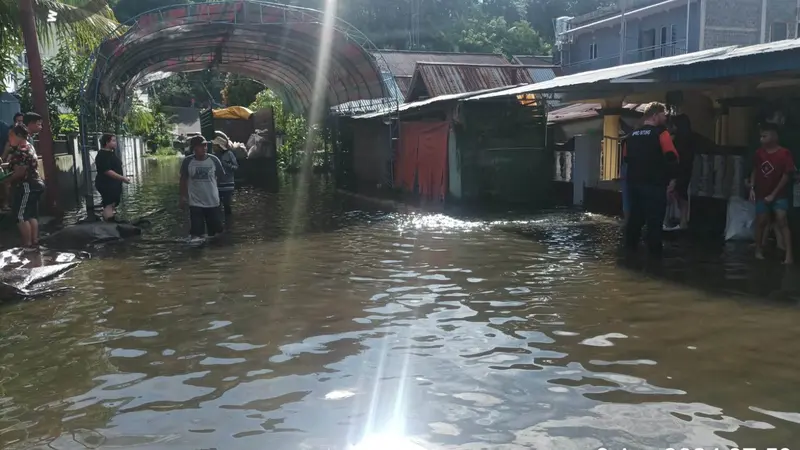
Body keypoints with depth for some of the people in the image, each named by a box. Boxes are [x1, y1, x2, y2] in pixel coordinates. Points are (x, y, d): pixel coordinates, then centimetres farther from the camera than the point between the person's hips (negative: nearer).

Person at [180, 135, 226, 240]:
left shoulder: (214, 160, -8)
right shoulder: (187, 161, -7)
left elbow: (221, 176, 6)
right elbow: (183, 179, 6)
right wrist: (183, 196, 7)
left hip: (213, 201, 1)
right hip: (195, 202, -1)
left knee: (215, 231, 11)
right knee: (196, 233, -1)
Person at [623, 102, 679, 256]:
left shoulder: (633, 135, 11)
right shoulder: (661, 133, -10)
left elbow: (627, 158, 18)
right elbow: (671, 158, -17)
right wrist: (672, 178, -8)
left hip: (634, 182, 7)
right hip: (654, 184, -7)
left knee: (635, 216, 15)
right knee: (655, 219, -1)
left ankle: (630, 246, 20)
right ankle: (655, 249, 2)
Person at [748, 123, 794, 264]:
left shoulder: (784, 154, -14)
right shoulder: (759, 153, -1)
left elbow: (787, 175, -12)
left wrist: (773, 194, -13)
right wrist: (752, 188, -1)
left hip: (779, 195, -4)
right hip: (762, 194, 4)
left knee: (782, 221, -15)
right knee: (761, 221, 8)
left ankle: (789, 254, -20)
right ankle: (758, 249, 24)